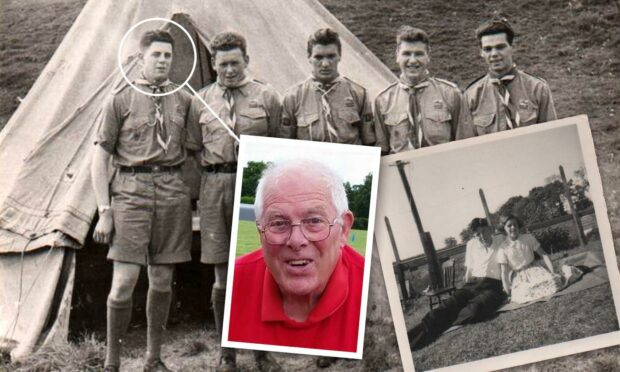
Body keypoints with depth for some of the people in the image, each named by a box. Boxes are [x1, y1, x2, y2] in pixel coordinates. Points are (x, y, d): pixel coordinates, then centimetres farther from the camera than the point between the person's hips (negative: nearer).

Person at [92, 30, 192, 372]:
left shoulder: (184, 100, 11)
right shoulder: (121, 100, 2)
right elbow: (100, 159, 2)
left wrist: (195, 195, 10)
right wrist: (104, 210, -5)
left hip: (172, 190, 3)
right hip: (132, 190, -3)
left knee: (162, 280, 9)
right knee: (124, 282, -8)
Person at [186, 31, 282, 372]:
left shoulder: (266, 97, 6)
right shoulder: (201, 101, 11)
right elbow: (193, 151, 14)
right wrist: (197, 194, 6)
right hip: (216, 187, 1)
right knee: (223, 277, 5)